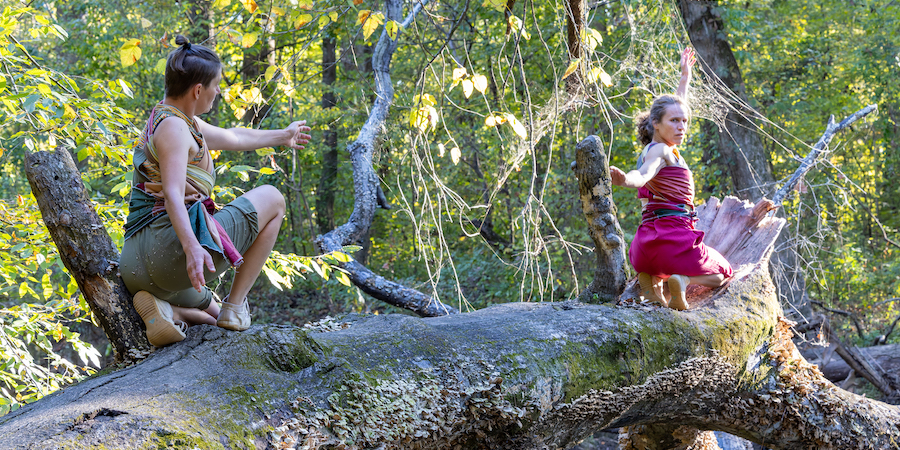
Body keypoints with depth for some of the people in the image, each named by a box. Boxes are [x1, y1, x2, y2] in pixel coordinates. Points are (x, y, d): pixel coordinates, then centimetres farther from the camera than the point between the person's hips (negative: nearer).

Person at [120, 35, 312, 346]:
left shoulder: (181, 121, 21)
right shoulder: (174, 127, -11)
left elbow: (233, 138, 38)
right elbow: (172, 194, -25)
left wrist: (282, 136, 51)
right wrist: (192, 248, -39)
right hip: (171, 244, -10)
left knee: (211, 315, 37)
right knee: (271, 199, 9)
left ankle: (160, 307, 0)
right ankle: (234, 306, 3)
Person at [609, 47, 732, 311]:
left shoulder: (660, 148, 20)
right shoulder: (660, 150, -10)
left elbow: (677, 108, 37)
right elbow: (643, 175, -32)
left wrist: (685, 77, 48)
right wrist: (624, 179, -55)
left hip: (647, 240, 8)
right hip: (674, 236, -8)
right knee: (719, 276, 9)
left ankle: (650, 279, 6)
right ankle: (681, 280, -18)